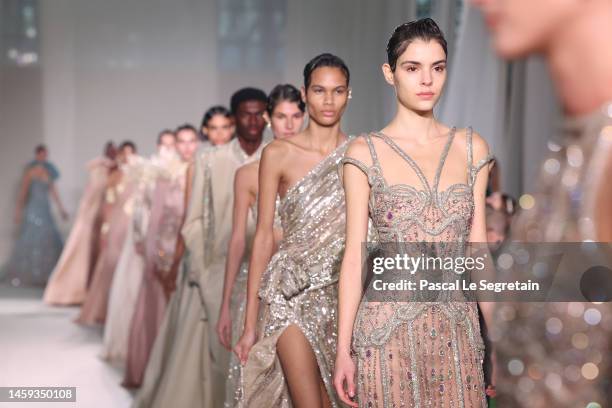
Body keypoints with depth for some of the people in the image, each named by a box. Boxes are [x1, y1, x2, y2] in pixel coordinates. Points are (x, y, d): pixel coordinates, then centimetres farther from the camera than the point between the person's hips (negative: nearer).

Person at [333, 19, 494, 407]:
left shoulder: (471, 147, 6)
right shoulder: (365, 152, -2)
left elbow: (477, 248, 8)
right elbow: (355, 255, -3)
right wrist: (344, 349, -5)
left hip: (457, 329, 3)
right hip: (388, 330, -3)